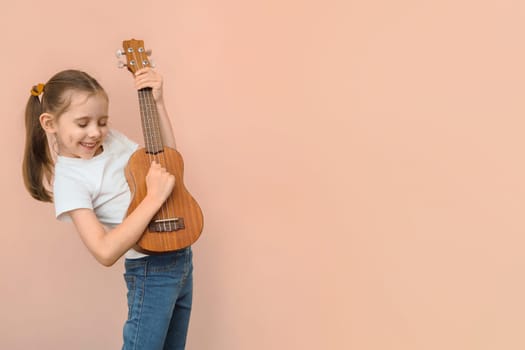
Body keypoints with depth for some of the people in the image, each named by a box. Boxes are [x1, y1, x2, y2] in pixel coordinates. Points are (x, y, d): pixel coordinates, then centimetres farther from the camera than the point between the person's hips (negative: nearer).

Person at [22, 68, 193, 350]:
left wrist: (157, 102, 1)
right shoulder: (69, 178, -18)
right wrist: (154, 198, -30)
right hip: (151, 270, -7)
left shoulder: (112, 138, 3)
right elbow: (105, 252, -26)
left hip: (181, 256, 7)